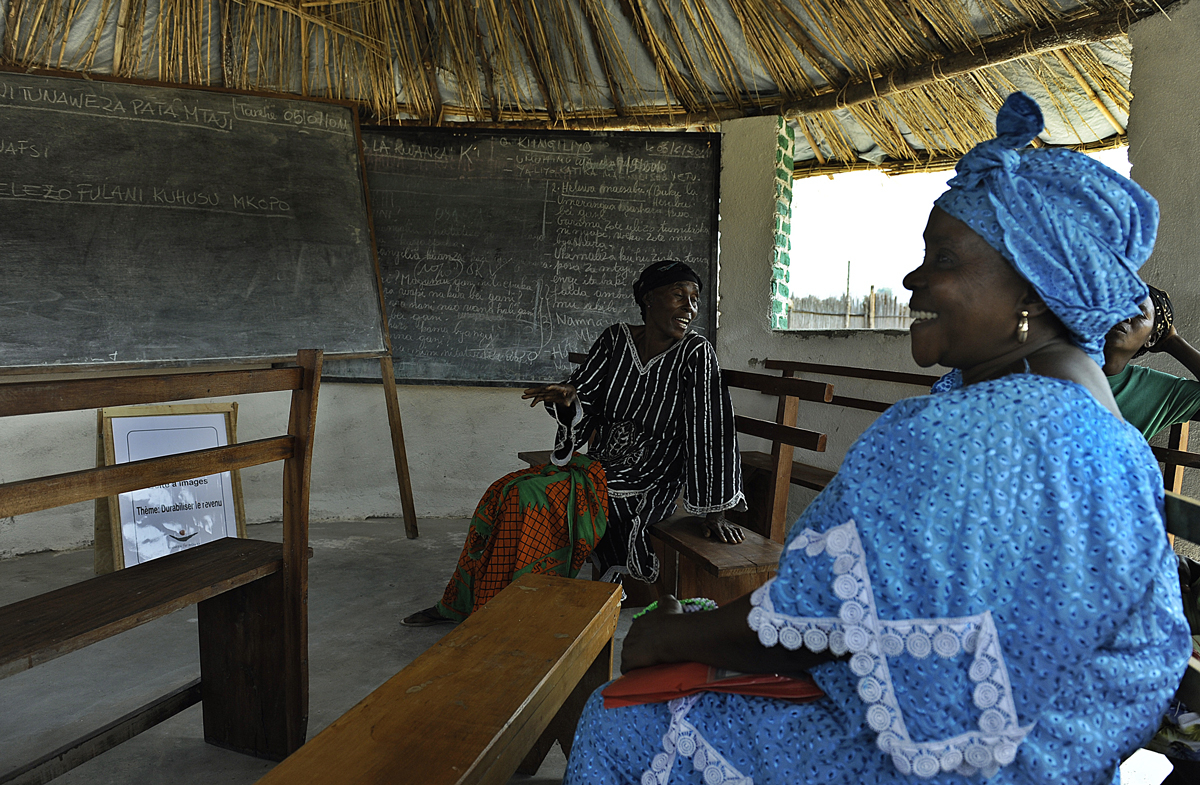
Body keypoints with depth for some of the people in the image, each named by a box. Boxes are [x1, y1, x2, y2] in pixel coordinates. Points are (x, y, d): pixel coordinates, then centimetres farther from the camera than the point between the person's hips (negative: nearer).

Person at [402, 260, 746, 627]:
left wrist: (714, 512, -20)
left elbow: (709, 430, -18)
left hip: (646, 487, -5)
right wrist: (568, 398, -24)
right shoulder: (615, 339, 0)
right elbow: (582, 412, 1)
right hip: (598, 463, 6)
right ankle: (460, 604, 11)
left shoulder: (696, 352, -14)